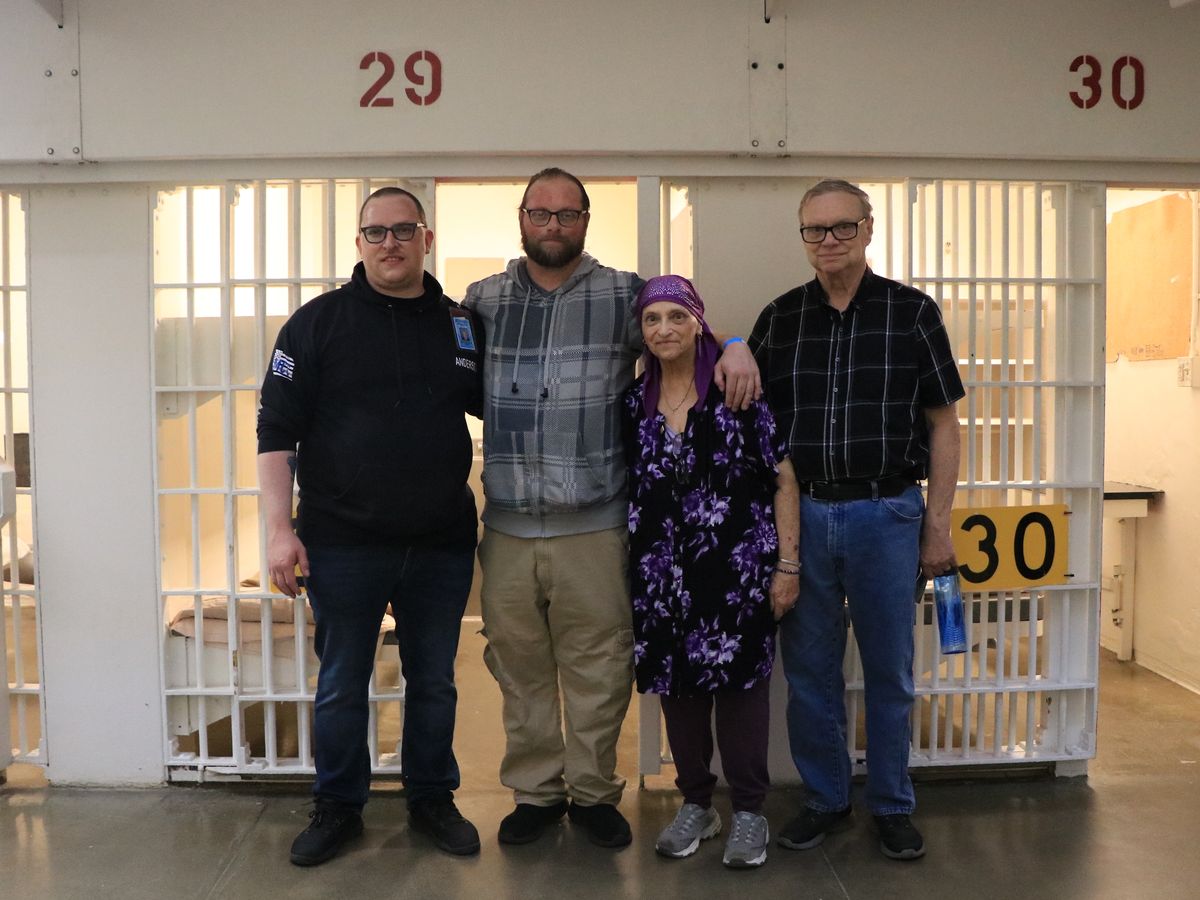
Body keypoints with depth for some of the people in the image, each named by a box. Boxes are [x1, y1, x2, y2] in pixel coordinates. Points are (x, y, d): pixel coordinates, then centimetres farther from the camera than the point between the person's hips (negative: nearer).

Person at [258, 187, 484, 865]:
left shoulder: (463, 325, 7)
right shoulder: (318, 322, -1)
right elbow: (277, 430, -3)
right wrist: (280, 529, -10)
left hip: (442, 547, 2)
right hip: (343, 546, -2)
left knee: (435, 682, 13)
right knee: (342, 686, 10)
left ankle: (433, 799, 31)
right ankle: (339, 807, 28)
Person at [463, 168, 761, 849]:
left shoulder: (623, 295, 4)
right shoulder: (483, 300, 12)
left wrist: (736, 346, -10)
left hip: (594, 527, -2)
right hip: (507, 526, 2)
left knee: (597, 668, 5)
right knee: (519, 666, 11)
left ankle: (593, 792, 25)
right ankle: (535, 792, 29)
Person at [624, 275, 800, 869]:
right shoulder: (635, 401, 7)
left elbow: (783, 478, -7)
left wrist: (788, 564, -10)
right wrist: (631, 565, 10)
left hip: (738, 565, -4)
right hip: (663, 571, 4)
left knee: (739, 678, 3)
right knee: (677, 680, 9)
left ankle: (749, 811, 18)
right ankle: (696, 804, 26)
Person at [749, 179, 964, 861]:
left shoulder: (912, 312, 1)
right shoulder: (780, 318, 8)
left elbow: (943, 424, 2)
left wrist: (938, 524, -3)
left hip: (887, 515, -2)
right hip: (801, 515, 2)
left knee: (890, 672, 8)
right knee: (809, 670, 10)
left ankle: (893, 806, 24)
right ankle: (826, 799, 26)